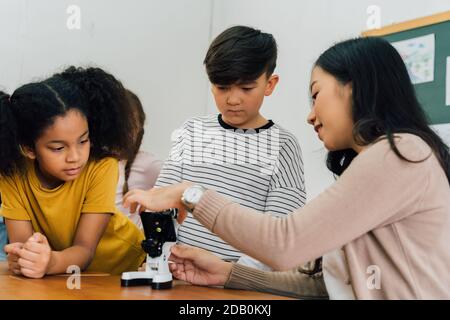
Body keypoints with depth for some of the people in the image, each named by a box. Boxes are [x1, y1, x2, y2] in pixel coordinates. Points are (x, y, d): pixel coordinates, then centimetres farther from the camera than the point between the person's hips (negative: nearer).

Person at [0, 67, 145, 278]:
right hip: (58, 278, 3)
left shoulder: (101, 167, -21)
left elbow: (85, 250, -22)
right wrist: (21, 258, -40)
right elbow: (21, 240, -18)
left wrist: (52, 262, -42)